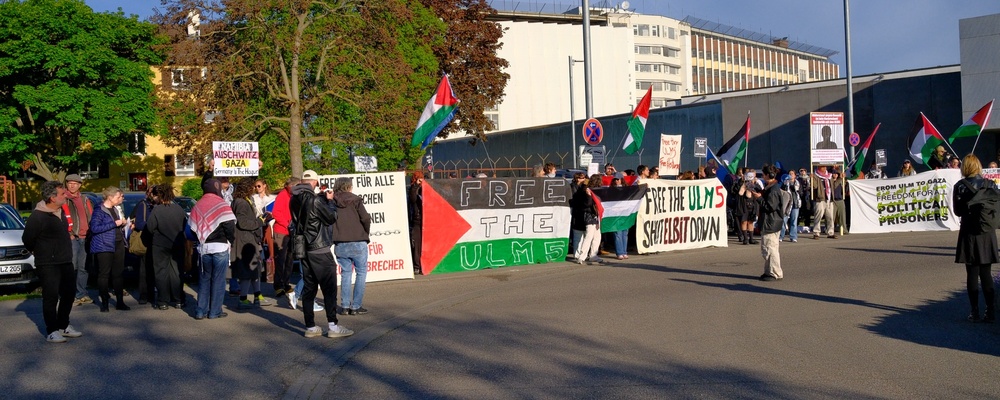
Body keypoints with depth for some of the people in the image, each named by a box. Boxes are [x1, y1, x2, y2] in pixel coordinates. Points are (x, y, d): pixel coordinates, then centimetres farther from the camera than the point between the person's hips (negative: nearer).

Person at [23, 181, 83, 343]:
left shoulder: (60, 212, 8)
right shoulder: (38, 215, -17)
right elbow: (27, 239, -11)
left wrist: (65, 252, 14)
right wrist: (39, 252, 3)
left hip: (66, 262, 8)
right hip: (48, 265, -8)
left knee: (69, 294, 14)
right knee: (51, 297, -2)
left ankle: (63, 326, 29)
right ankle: (52, 331, 7)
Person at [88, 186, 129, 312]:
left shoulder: (116, 209, 15)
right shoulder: (100, 210, -9)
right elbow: (94, 228, -19)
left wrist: (123, 223, 5)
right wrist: (114, 223, -19)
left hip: (118, 244, 7)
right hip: (104, 246, -7)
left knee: (118, 273, 8)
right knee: (104, 274, -1)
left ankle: (120, 302, 12)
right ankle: (104, 303, 6)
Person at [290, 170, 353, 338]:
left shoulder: (295, 200, 7)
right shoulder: (314, 200, -17)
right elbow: (332, 217, -9)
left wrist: (323, 199, 9)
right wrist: (329, 201, 5)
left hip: (304, 249, 8)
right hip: (319, 249, -8)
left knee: (309, 287, 11)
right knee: (329, 287, -2)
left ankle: (310, 327, 13)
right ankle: (332, 326, -2)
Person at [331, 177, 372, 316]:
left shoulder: (332, 202, 4)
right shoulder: (355, 200, -4)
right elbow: (365, 219, -11)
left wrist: (338, 234, 12)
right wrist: (366, 232, 6)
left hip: (339, 245, 4)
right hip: (358, 243, -3)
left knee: (346, 273, 14)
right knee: (361, 273, 7)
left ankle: (345, 306, 11)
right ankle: (356, 306, 4)